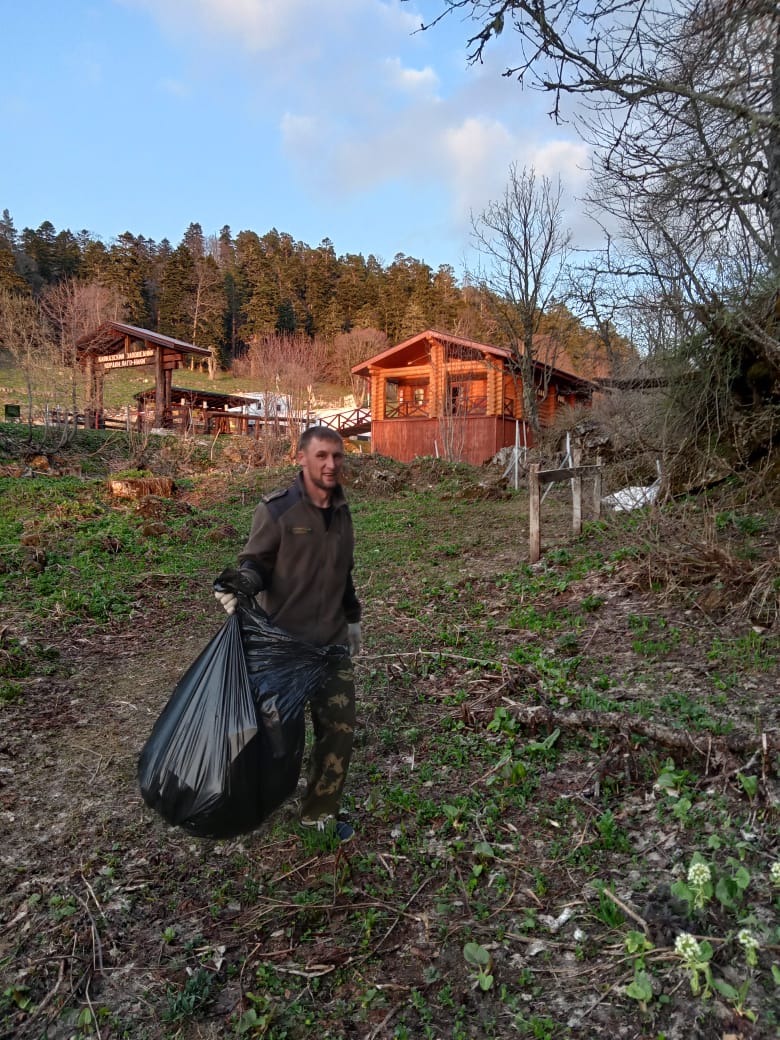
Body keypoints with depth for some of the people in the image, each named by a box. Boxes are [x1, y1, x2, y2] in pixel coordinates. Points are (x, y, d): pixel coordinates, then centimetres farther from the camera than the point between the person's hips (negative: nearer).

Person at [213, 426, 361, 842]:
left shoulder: (341, 510, 7)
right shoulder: (276, 509, -12)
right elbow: (256, 562, -8)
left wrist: (352, 619, 22)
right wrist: (241, 584, -31)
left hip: (332, 641, 5)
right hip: (284, 640, -5)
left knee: (339, 727, 6)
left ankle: (320, 812, 25)